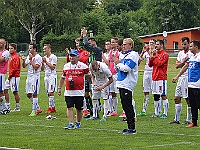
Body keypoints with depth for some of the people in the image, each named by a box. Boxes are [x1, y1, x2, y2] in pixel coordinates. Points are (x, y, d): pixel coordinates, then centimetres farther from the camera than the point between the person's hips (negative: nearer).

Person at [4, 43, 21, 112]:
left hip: (14, 77, -10)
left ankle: (17, 107, 4)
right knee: (5, 90, 9)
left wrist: (10, 76, -14)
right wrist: (9, 76, 12)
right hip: (10, 77, 10)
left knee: (15, 92, -4)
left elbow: (15, 68, -20)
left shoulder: (16, 57, -15)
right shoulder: (11, 56, 16)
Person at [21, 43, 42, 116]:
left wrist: (31, 60, -19)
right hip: (29, 77, 9)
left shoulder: (38, 57, -11)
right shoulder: (29, 56, 13)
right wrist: (24, 60, -4)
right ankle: (38, 108, 21)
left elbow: (36, 67, -19)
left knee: (34, 94, -6)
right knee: (28, 94, 10)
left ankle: (34, 111, -2)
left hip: (35, 77, -9)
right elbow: (24, 66, 13)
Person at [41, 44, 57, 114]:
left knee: (51, 92, -12)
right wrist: (43, 63, -3)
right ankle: (53, 108, 13)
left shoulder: (53, 57, -7)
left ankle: (50, 107, -12)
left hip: (52, 76, -8)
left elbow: (53, 67, -15)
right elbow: (42, 69, 15)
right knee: (48, 93, 7)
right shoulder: (44, 58, 14)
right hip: (46, 76, 8)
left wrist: (46, 62, -15)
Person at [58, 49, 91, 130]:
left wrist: (80, 78, 2)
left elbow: (89, 75, 8)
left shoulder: (83, 66, -2)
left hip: (79, 92, -2)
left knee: (79, 109, 6)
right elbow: (62, 78, 19)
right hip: (68, 92, 2)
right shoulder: (66, 66, 10)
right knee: (69, 108, -5)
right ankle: (71, 124, -5)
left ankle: (78, 123, 24)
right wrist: (59, 88, 17)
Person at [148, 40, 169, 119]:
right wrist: (151, 57, -1)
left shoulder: (165, 54, -7)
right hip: (154, 78, 8)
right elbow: (150, 64, 14)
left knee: (163, 96, -6)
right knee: (155, 96, 11)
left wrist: (155, 56, -7)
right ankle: (156, 113, 17)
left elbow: (159, 63, -18)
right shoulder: (155, 54, 16)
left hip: (161, 78, -8)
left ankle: (165, 113, -4)